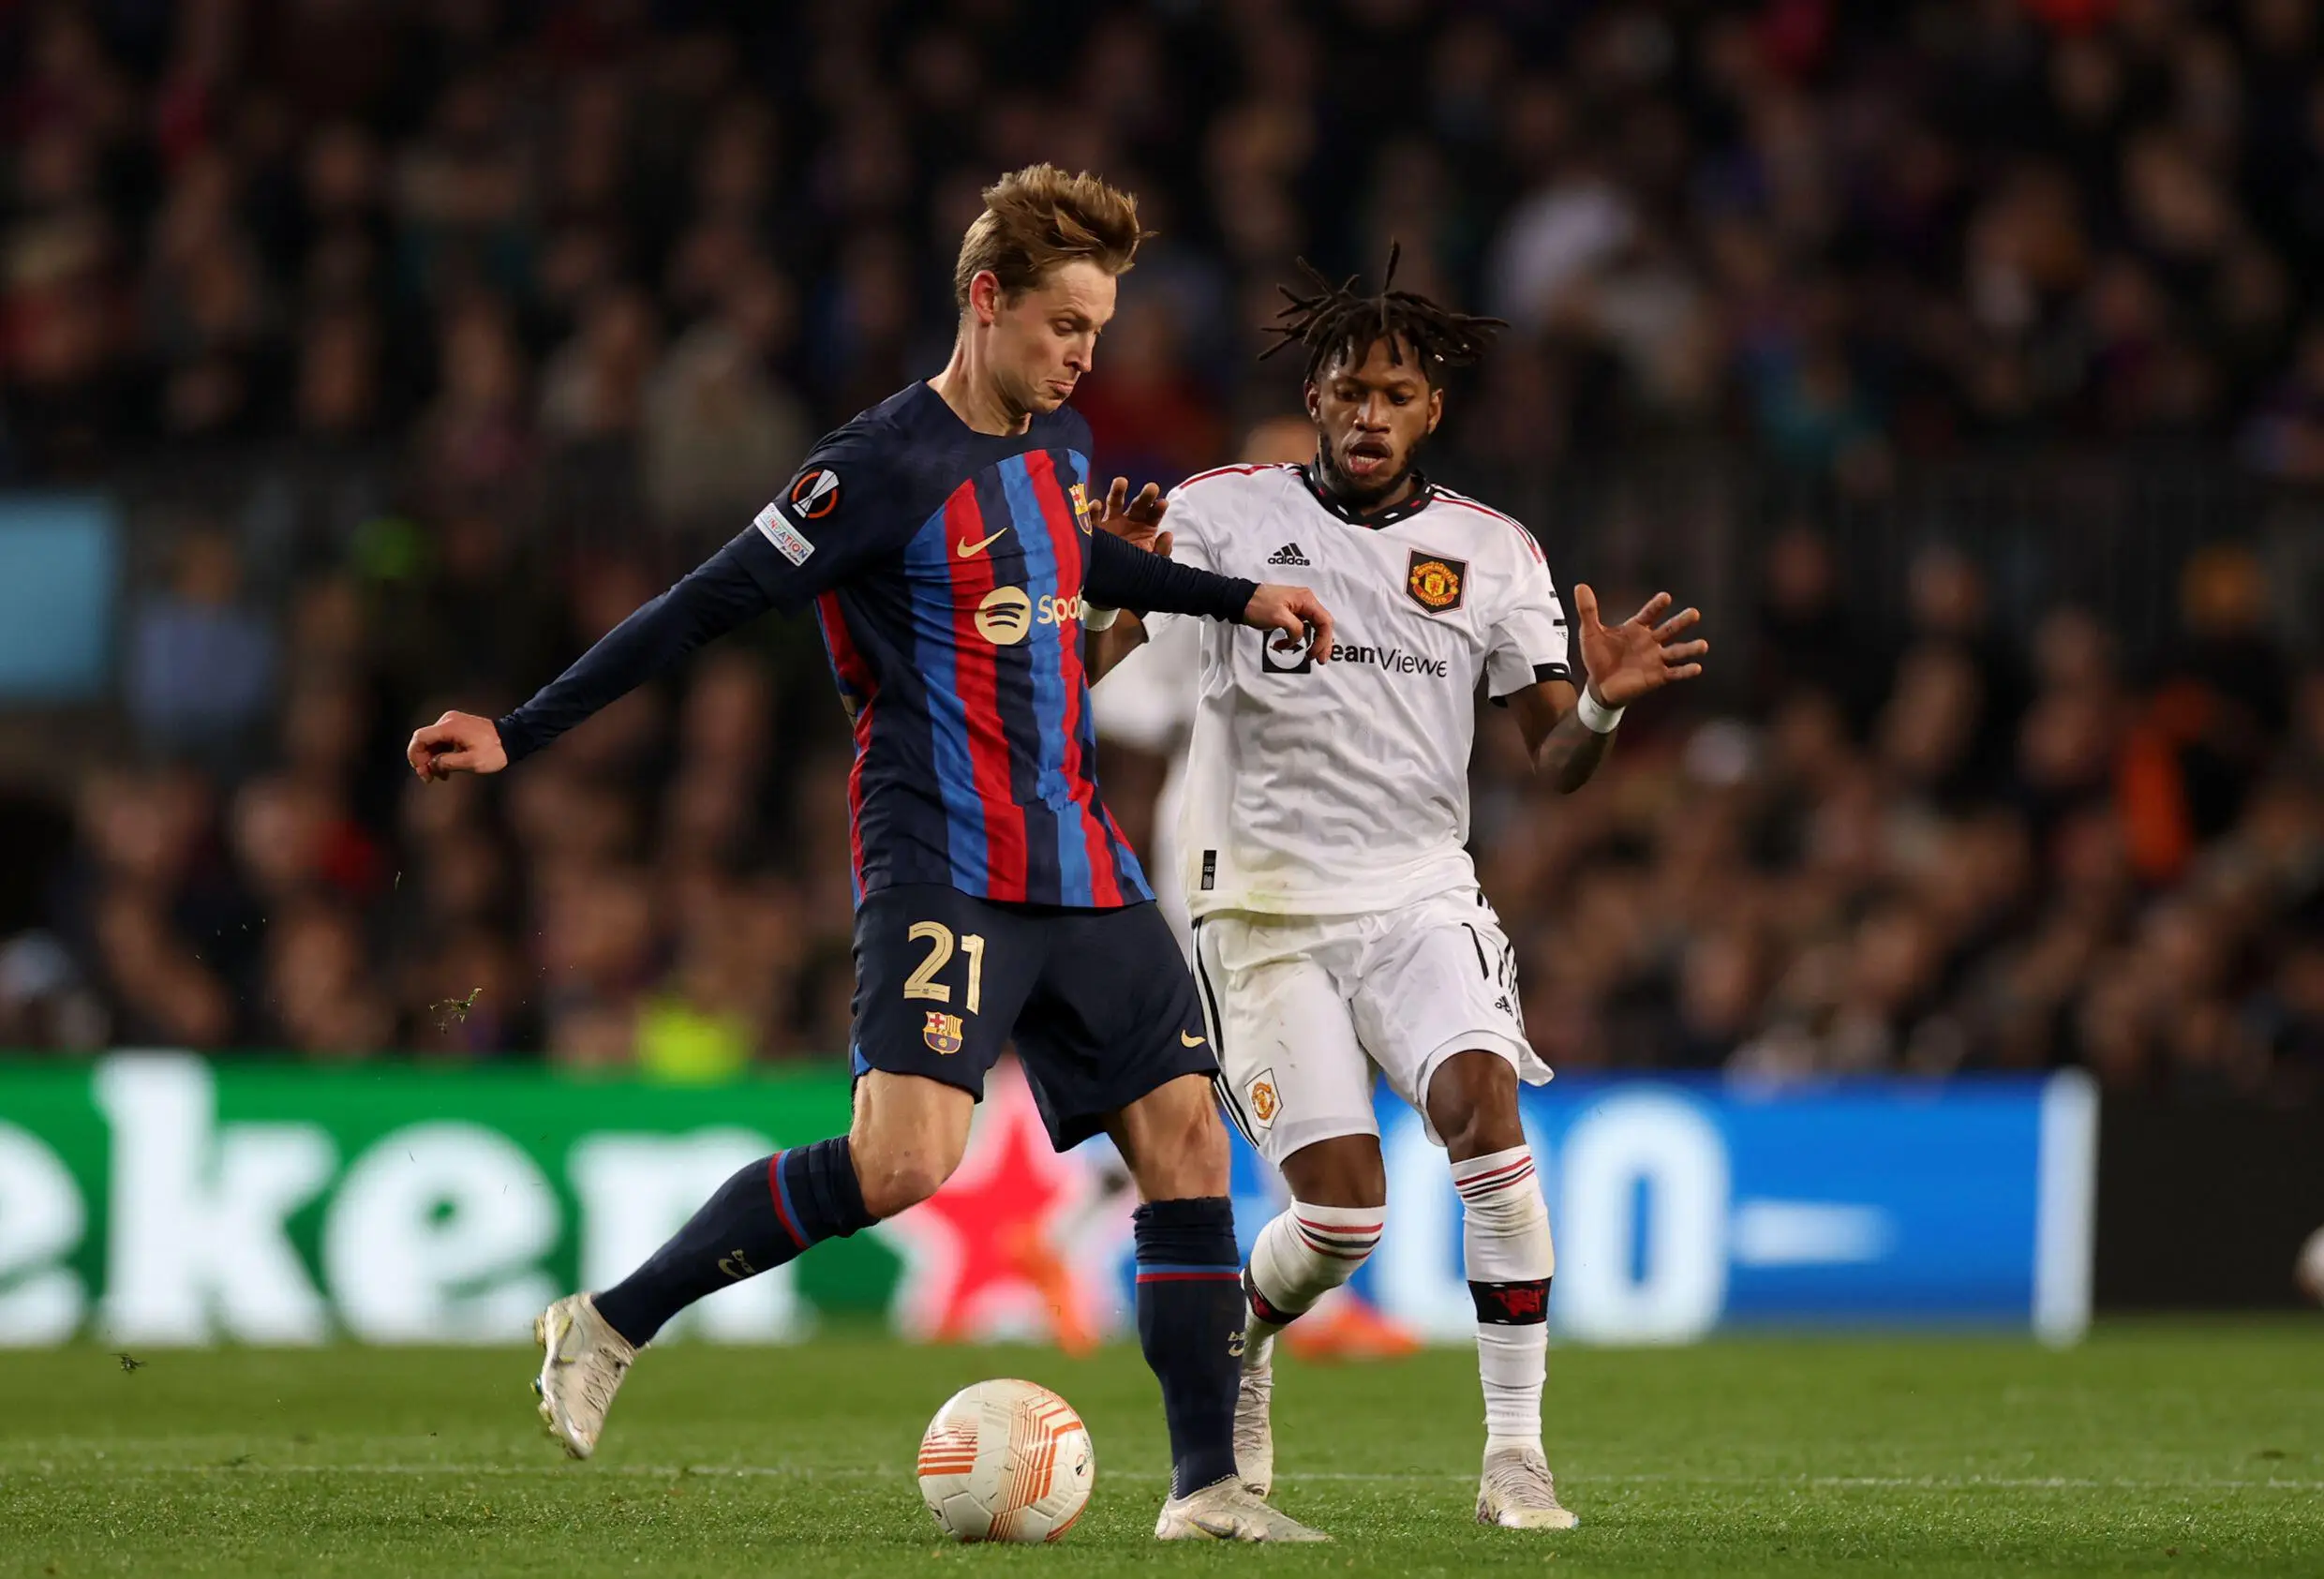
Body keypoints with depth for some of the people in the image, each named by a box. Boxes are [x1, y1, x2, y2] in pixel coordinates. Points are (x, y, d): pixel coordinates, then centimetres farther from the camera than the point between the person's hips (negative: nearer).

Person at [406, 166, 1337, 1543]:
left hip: (1083, 870, 8)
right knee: (904, 1159, -22)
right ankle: (608, 1327, -8)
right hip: (944, 870, -8)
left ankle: (1207, 1484, 4)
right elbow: (710, 604, -11)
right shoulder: (888, 465, -12)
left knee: (1186, 1133, 0)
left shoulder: (1061, 443, 12)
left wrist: (1235, 596, 40)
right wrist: (519, 736, -12)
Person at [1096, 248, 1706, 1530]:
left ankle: (1514, 1456, -19)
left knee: (1483, 1103, -24)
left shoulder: (1490, 553, 5)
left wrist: (1601, 704, -18)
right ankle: (1238, 1350, 27)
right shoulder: (1224, 514, -1)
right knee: (1341, 1207, -10)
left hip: (1419, 899, 2)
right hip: (1263, 907, -2)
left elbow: (1555, 764, 4)